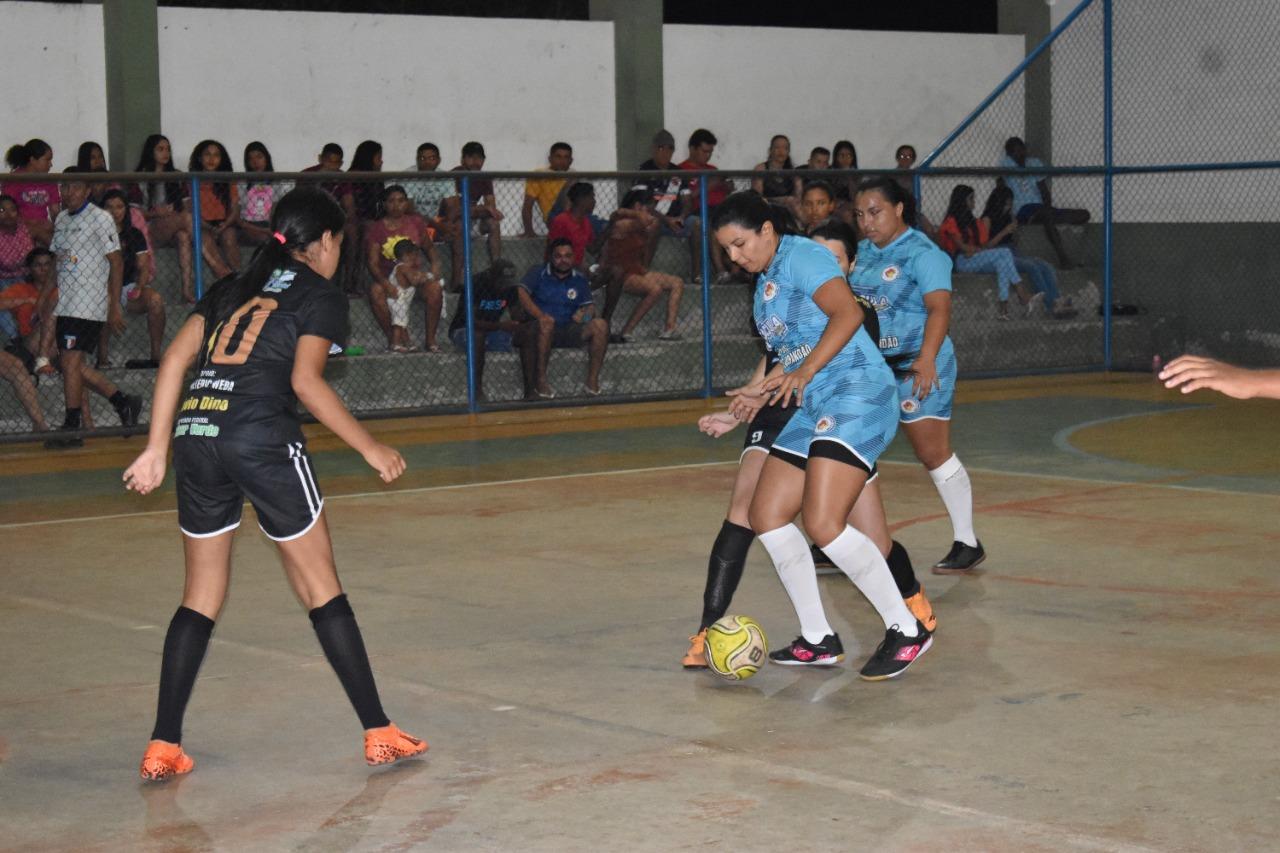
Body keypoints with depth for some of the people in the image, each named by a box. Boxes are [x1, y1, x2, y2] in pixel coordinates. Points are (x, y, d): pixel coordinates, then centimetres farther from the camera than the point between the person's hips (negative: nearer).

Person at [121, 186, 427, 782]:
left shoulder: (233, 288, 23)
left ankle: (162, 747, 10)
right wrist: (370, 449, -2)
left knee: (201, 597, 14)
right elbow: (305, 381, -7)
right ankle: (378, 733, 9)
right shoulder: (322, 297, 7)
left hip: (194, 435, 5)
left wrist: (156, 449, 12)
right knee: (321, 589, 5)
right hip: (262, 440, -5)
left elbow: (175, 360, 13)